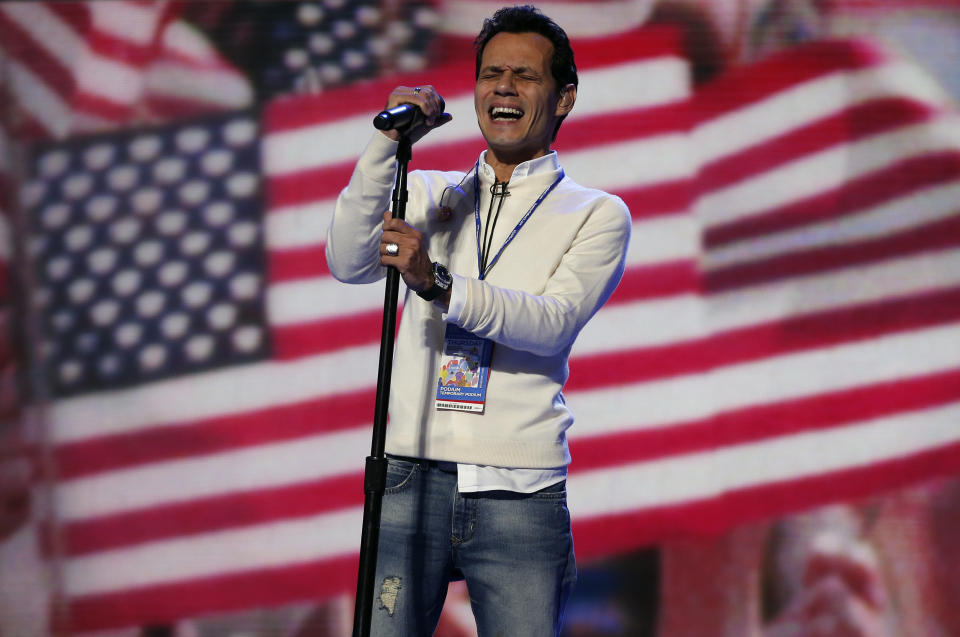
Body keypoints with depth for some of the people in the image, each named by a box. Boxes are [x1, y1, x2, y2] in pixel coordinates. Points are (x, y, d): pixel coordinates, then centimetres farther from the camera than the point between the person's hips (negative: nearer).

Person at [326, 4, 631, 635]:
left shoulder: (598, 216, 8)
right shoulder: (428, 195, 17)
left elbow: (552, 322, -9)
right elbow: (348, 263, -1)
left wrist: (436, 283, -25)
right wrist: (390, 143, -11)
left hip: (520, 492, -2)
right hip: (412, 480, 2)